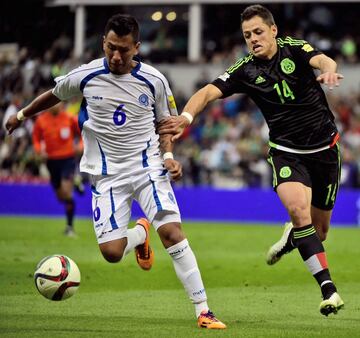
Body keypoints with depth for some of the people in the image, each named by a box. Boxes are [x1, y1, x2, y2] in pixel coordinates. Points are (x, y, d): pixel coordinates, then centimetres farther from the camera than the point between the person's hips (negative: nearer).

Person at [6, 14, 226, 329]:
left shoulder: (153, 80, -6)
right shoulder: (85, 76, -5)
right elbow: (54, 94, 17)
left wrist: (168, 156, -7)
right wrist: (22, 115, 30)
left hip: (148, 167, -1)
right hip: (107, 174, 1)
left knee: (172, 232, -20)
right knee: (112, 252, -11)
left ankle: (203, 311, -16)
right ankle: (140, 234, 29)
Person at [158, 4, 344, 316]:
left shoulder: (294, 49, -5)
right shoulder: (246, 71, -5)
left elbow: (323, 60, -25)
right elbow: (209, 91, -13)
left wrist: (328, 70, -50)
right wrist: (186, 116, -34)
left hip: (324, 148, 1)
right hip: (287, 152, -1)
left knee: (319, 229, 9)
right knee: (298, 207, -28)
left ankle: (290, 238, 49)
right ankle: (328, 288, -23)